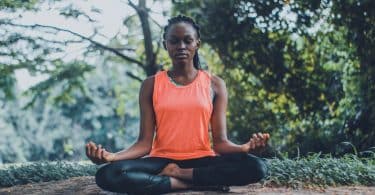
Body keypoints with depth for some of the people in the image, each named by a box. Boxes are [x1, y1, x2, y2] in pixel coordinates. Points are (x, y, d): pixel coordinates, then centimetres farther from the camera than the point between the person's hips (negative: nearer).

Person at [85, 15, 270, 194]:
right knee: (108, 175, -30)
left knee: (256, 167, -28)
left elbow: (220, 142, 0)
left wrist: (246, 147, -23)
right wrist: (111, 156, -22)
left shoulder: (214, 84, 6)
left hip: (202, 160, 1)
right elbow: (144, 143, -1)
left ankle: (178, 174, -17)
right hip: (162, 160, 0)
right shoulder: (151, 85, 6)